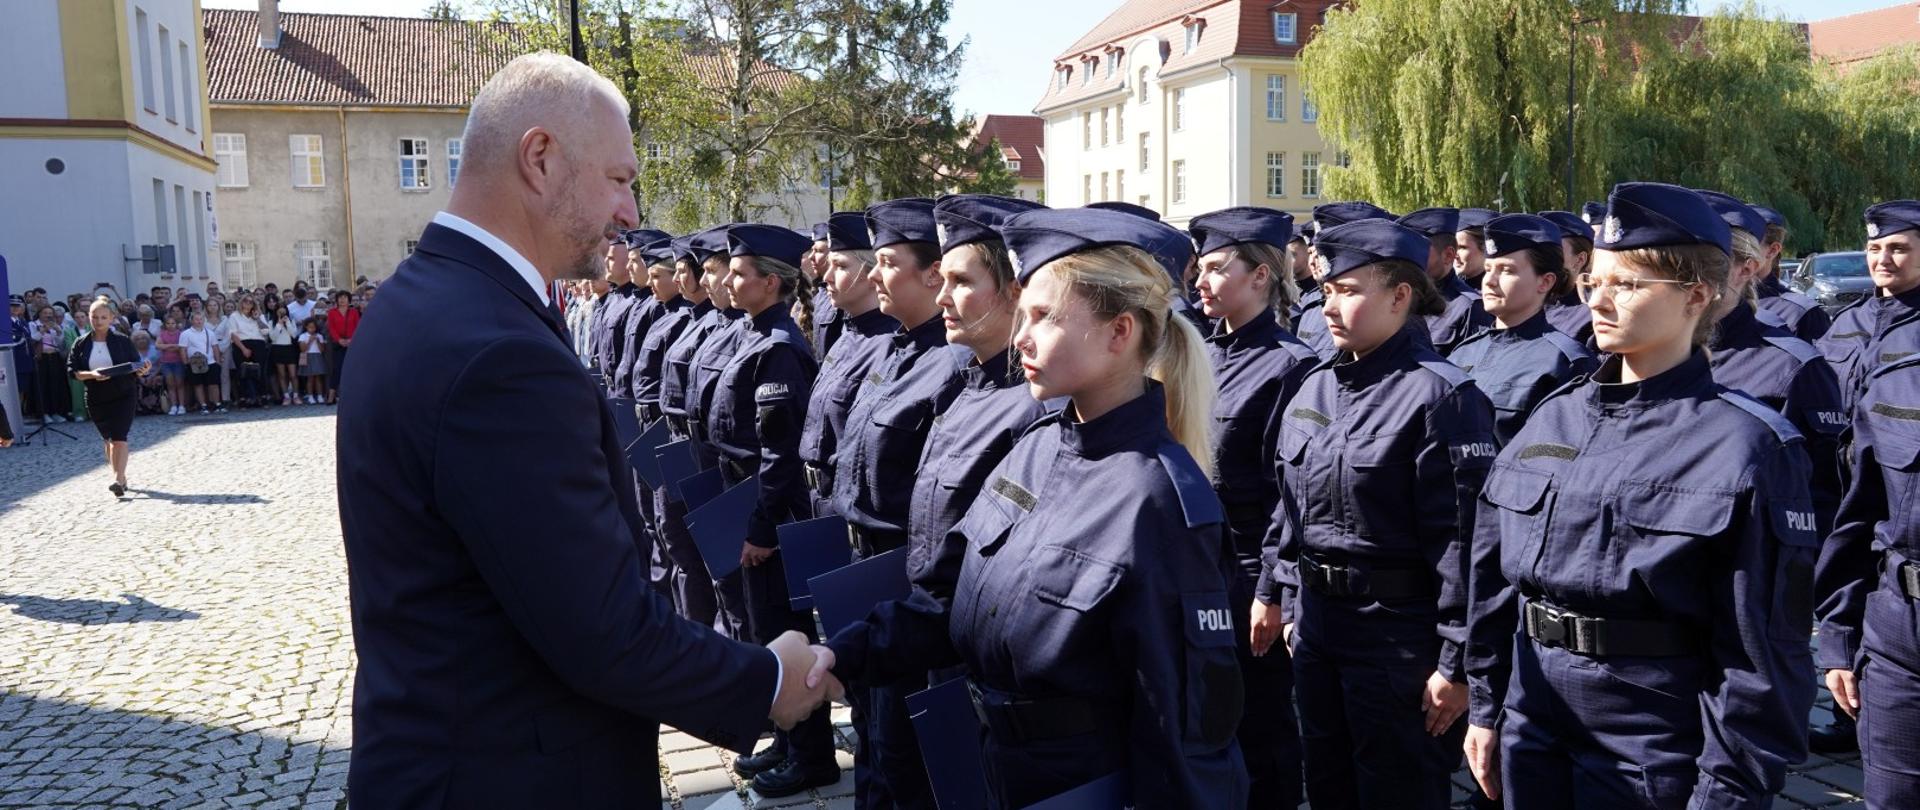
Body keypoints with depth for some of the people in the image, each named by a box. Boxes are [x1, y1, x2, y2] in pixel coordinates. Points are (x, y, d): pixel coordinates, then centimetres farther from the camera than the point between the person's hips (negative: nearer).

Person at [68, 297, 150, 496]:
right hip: (96, 398, 4)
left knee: (118, 437, -13)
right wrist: (91, 375, -20)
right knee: (108, 438, 13)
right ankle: (120, 475, 25)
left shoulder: (122, 341, -3)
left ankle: (119, 480, -18)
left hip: (123, 395, -3)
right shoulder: (81, 345, 2)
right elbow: (72, 370, -1)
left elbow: (136, 366, -1)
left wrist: (142, 371, -24)